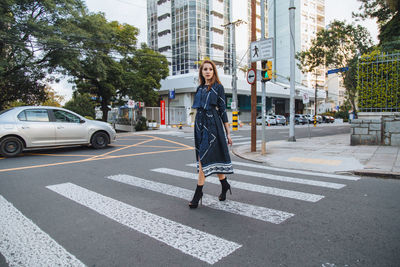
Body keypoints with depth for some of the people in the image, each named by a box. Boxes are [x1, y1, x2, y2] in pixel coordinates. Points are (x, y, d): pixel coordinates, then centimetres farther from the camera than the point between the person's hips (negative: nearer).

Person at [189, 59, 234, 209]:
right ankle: (225, 185, 28)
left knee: (204, 158, -10)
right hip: (200, 124, 6)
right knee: (214, 158, 11)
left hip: (213, 125, -6)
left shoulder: (218, 87, 0)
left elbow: (222, 110, -3)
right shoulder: (200, 88, 16)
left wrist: (228, 133, -5)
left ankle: (198, 192, -2)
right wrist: (198, 125, 16)